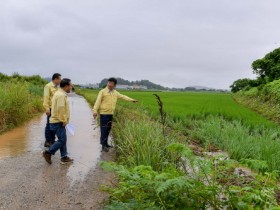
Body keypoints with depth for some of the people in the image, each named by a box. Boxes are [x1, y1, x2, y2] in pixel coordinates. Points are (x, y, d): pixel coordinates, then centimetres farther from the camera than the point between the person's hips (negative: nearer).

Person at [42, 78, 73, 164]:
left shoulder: (60, 93, 15)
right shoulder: (61, 95, -19)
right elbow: (60, 109, -26)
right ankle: (48, 153, 3)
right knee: (62, 140, -5)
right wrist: (63, 121, -18)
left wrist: (63, 120, 20)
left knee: (63, 140, 13)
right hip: (58, 122, -11)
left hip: (58, 122, 11)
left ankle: (64, 157, 18)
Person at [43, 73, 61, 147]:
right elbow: (46, 98, -14)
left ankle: (52, 140, 22)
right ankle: (47, 141, 6)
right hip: (51, 109, -8)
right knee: (49, 125, -1)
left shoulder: (57, 87, 15)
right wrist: (47, 109, -19)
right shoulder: (48, 86, -8)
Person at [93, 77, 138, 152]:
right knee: (104, 129, -6)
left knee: (108, 129, 13)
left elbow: (123, 96, 19)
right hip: (104, 113, -6)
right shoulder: (103, 92, -6)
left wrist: (132, 100, 14)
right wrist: (95, 111, -21)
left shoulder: (115, 93, 13)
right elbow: (98, 101, -12)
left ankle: (106, 143, 24)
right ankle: (103, 145, -2)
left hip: (111, 114, 6)